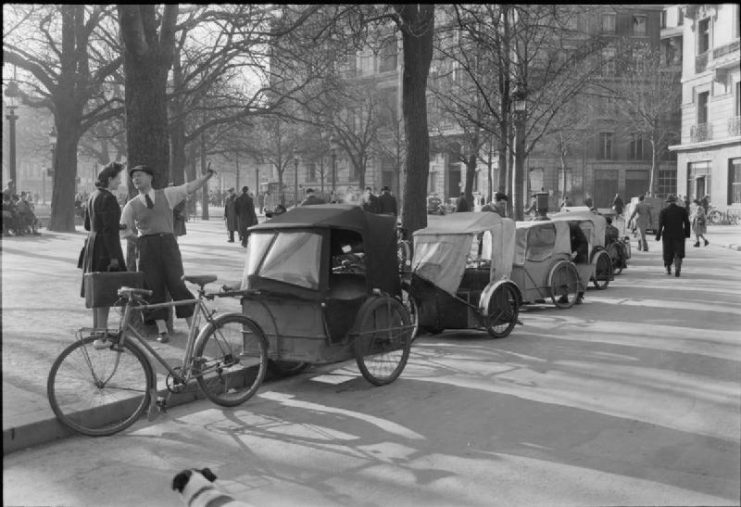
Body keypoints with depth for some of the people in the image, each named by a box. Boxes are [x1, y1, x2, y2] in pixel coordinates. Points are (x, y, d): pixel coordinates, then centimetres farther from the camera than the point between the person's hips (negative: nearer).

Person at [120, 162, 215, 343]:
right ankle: (162, 330, 5)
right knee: (154, 287, -1)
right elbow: (125, 230, 12)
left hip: (168, 243, -1)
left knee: (177, 284, -5)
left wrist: (207, 175, -9)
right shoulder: (131, 205, 10)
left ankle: (193, 326, 1)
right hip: (146, 246, 1)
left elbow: (190, 187, 3)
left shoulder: (166, 194, 10)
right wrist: (140, 240, 2)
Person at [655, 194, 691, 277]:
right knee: (678, 253, 3)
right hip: (679, 235, 0)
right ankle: (677, 268, -19)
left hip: (667, 235, 0)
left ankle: (668, 269, 27)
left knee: (668, 253, 15)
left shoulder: (663, 211, -6)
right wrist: (687, 234, 10)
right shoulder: (682, 210, -1)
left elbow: (660, 225, -11)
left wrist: (658, 236, -7)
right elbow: (687, 223, 0)